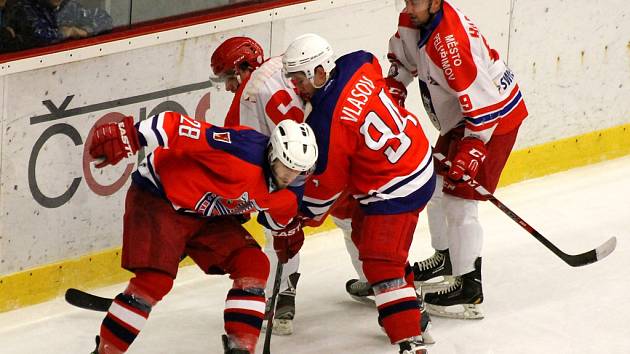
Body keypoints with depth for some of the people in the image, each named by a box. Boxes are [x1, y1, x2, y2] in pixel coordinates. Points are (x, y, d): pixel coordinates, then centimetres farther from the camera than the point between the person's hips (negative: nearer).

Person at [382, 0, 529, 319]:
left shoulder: (450, 41, -34)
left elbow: (482, 99, -33)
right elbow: (403, 56, 18)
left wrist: (472, 149, -32)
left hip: (495, 116, -10)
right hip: (457, 118, 10)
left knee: (459, 200, -13)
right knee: (435, 186, 22)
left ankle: (469, 287, -7)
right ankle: (446, 258, 42)